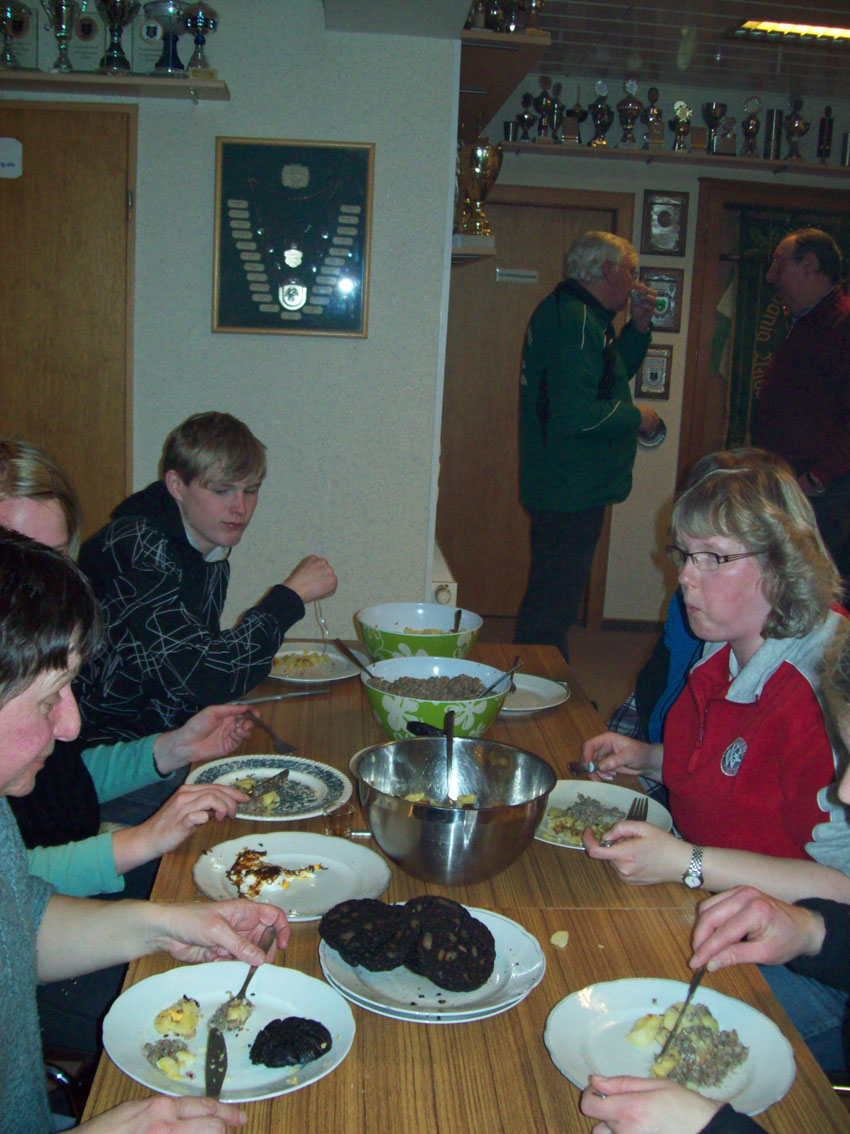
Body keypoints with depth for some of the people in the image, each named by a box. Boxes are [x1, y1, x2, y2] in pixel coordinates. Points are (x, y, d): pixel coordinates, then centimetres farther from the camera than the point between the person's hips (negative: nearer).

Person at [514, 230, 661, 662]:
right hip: (572, 492, -11)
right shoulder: (575, 322, -18)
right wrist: (637, 417, -11)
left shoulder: (580, 316, 16)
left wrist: (639, 326, 13)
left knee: (553, 599, 18)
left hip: (564, 489, 11)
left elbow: (615, 372, 28)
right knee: (553, 604, -5)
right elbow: (575, 414, -26)